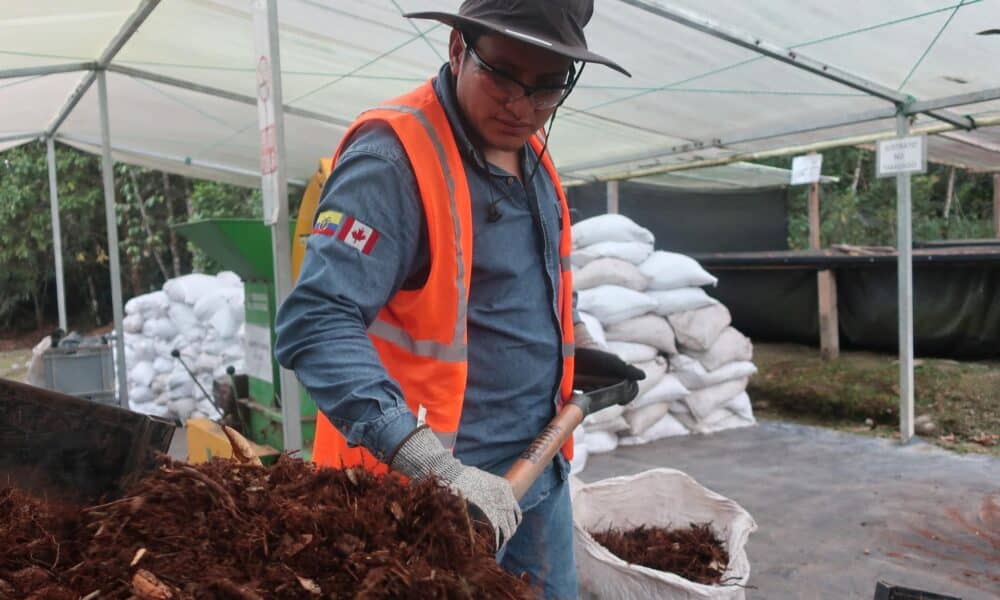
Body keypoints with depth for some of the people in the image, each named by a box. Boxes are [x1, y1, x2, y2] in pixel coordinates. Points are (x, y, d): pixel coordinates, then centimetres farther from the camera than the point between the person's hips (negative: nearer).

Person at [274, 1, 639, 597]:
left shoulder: (530, 153, 7)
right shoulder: (394, 157, -21)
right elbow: (317, 324, -29)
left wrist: (571, 354, 19)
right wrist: (435, 466, -35)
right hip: (434, 490, -8)